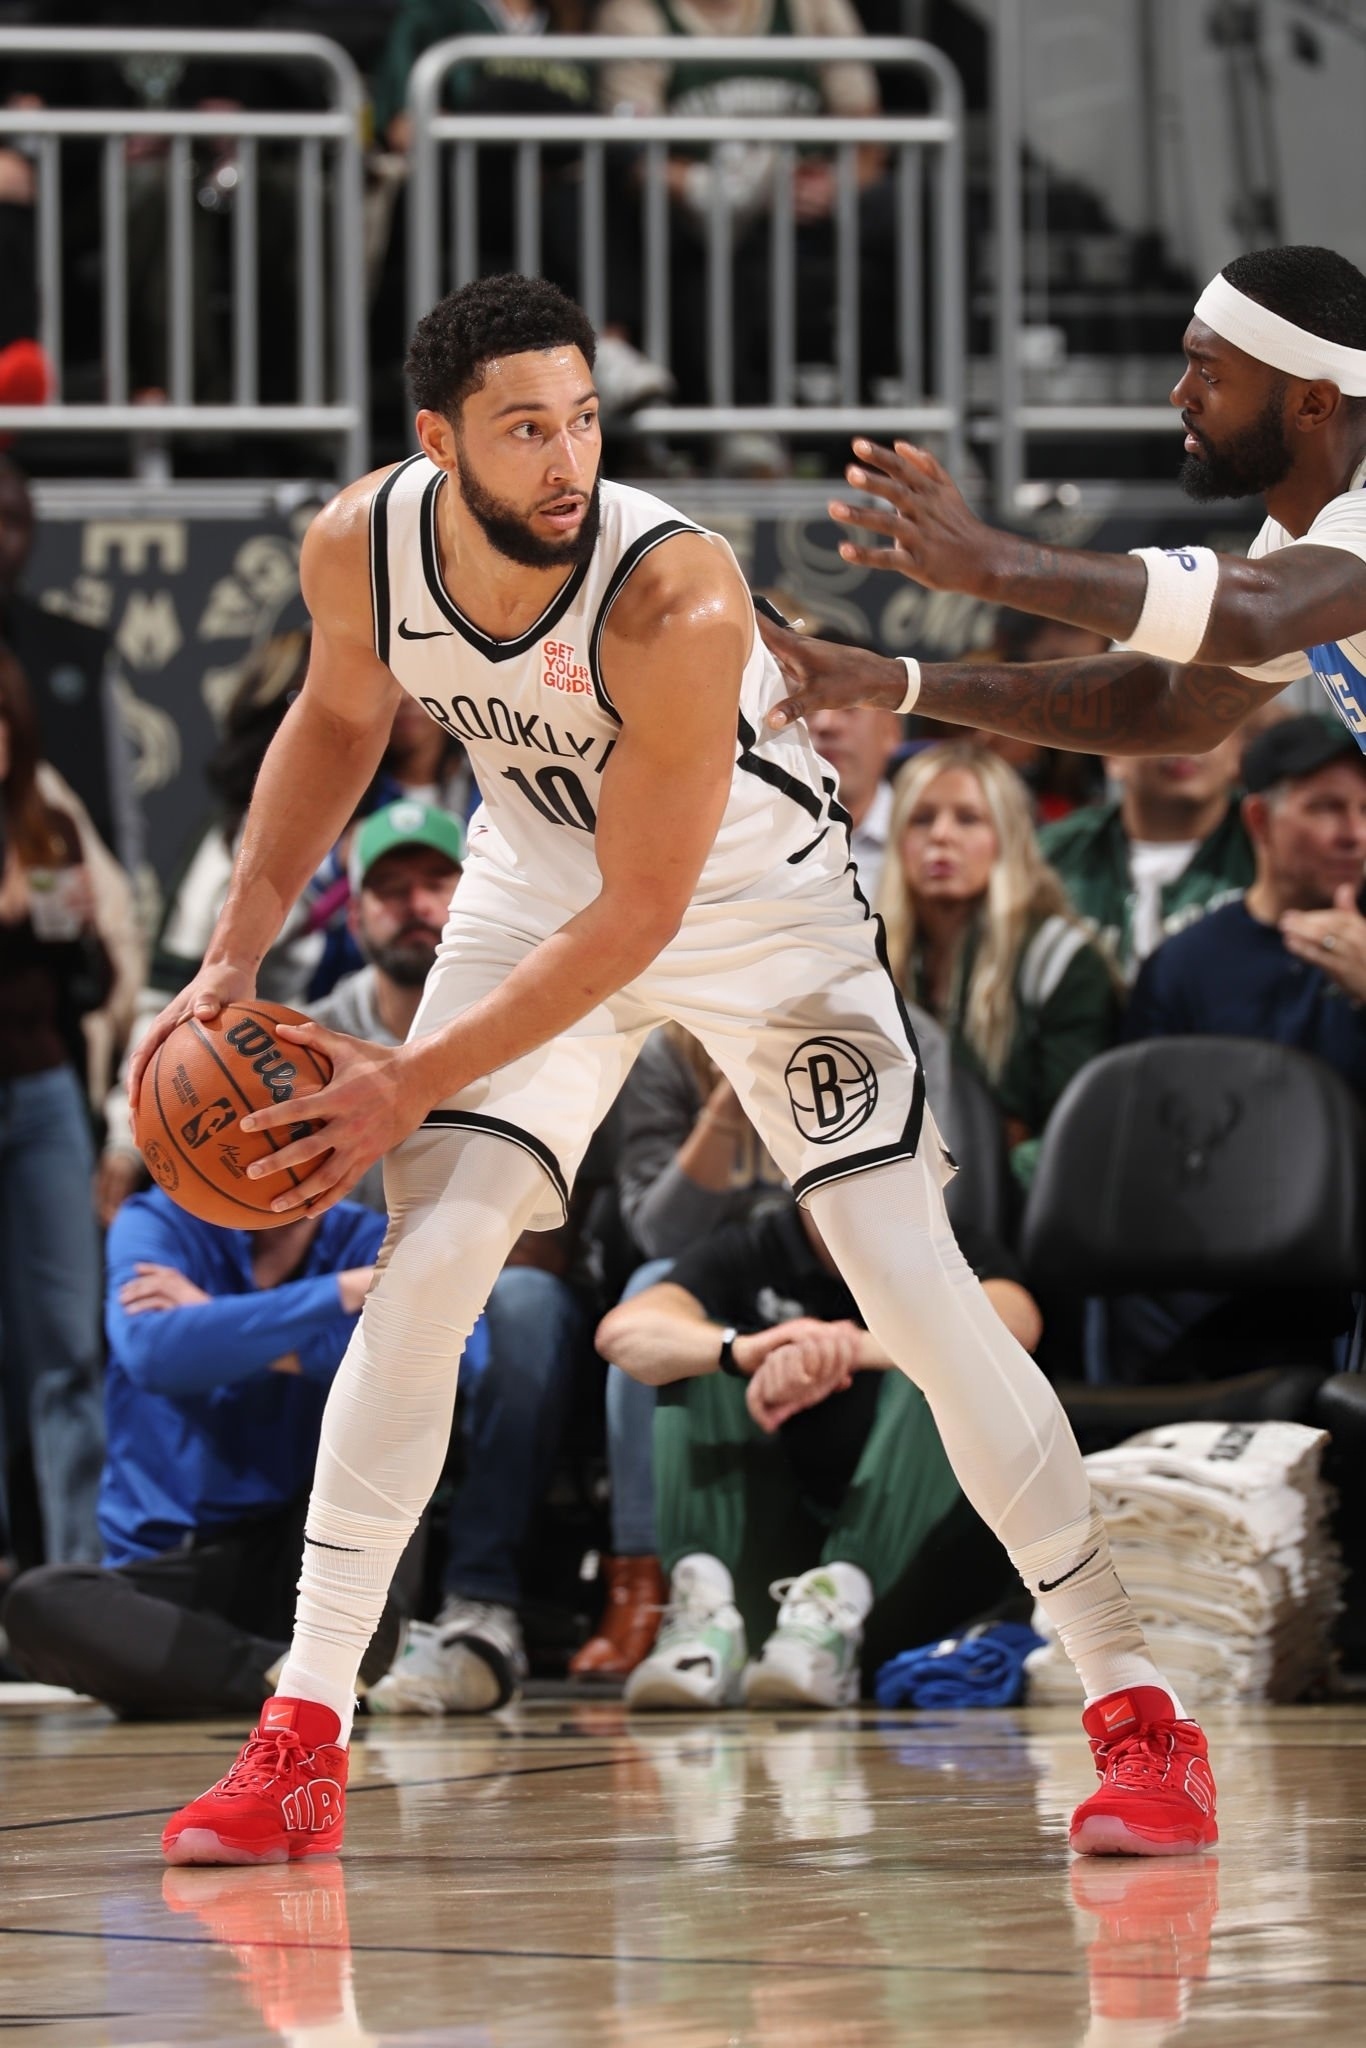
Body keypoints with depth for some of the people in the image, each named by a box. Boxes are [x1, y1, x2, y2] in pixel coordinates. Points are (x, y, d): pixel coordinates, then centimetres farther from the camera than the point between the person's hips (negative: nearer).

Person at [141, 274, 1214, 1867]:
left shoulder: (678, 603, -36)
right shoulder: (360, 545, -21)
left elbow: (638, 916, -29)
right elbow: (338, 718, 4)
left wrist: (413, 1085, -28)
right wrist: (232, 954, -4)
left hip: (760, 908, -4)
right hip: (537, 882, 4)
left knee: (916, 1288, -11)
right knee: (421, 1272, -8)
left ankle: (1138, 1710, -2)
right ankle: (303, 1738, -2)